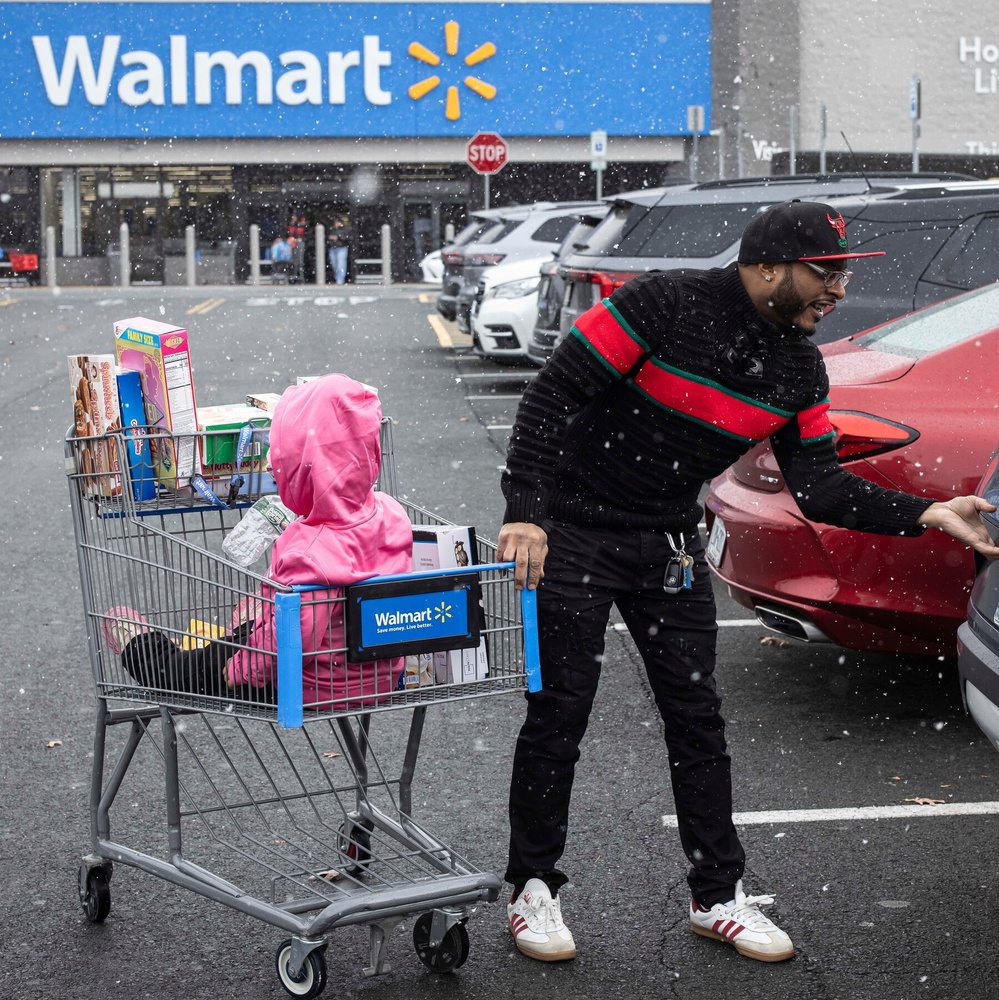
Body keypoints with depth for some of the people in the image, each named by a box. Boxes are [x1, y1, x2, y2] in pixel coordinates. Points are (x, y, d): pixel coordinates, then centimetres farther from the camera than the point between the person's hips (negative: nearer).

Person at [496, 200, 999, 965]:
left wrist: (927, 515, -12)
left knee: (697, 715, 6)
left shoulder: (800, 369, -1)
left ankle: (718, 896, 18)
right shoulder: (666, 305, -21)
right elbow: (554, 393, -22)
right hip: (571, 532, -6)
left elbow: (820, 487, 1)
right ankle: (534, 889, 15)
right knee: (559, 714, -1)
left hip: (670, 543, 6)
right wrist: (524, 512, -30)